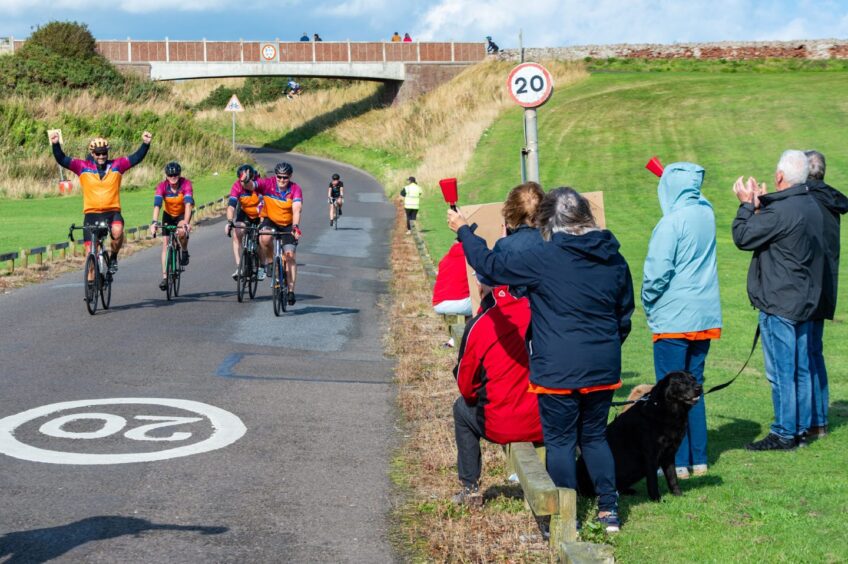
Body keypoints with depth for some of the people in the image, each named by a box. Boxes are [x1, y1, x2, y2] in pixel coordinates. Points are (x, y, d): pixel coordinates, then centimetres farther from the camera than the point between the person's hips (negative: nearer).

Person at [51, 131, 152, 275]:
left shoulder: (117, 165, 2)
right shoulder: (83, 167, 1)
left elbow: (136, 158, -5)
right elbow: (63, 160, -6)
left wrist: (145, 144, -20)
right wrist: (56, 145, -22)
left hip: (112, 212, -1)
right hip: (91, 213, 1)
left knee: (117, 231, -33)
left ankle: (113, 257, -4)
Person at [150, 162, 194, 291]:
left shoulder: (186, 184, -28)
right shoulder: (162, 186, -24)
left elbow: (188, 204, -38)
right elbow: (157, 205, -35)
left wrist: (186, 223, -52)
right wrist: (154, 222, -51)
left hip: (183, 214, -2)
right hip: (168, 215, 2)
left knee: (182, 232, -33)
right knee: (165, 244, -8)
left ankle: (184, 252, -2)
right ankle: (165, 277, -7)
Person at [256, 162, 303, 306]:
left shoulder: (295, 189, -20)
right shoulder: (268, 184, -16)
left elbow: (296, 209, -33)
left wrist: (295, 226, -48)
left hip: (288, 225, 0)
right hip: (270, 220, 0)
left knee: (290, 254, -13)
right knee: (265, 238, -34)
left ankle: (291, 290, -6)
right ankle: (269, 262, -5)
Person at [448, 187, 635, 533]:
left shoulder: (544, 258, -13)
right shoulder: (614, 260, 4)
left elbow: (492, 265, -7)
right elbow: (624, 316, 14)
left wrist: (463, 231, 6)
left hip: (558, 370, -5)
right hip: (603, 369, 5)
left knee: (560, 441, 6)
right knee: (595, 436, 19)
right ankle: (609, 508, 17)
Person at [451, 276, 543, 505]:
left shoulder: (477, 325, -13)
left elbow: (466, 387, -2)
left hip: (500, 426, -2)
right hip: (544, 424, 2)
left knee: (462, 408, 30)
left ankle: (470, 489, 32)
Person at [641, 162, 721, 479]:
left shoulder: (671, 223, -17)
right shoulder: (707, 213, 3)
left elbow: (657, 272, -16)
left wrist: (648, 303, -1)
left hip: (673, 319, -7)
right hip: (705, 318, 7)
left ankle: (678, 462, 2)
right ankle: (698, 458, 17)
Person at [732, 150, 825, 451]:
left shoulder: (780, 211, -21)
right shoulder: (811, 206, 9)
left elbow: (743, 237, -14)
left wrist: (747, 205, -2)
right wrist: (760, 204, 16)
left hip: (779, 303, -9)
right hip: (805, 301, 9)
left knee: (781, 372, -3)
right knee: (801, 369, 14)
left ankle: (783, 434, 1)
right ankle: (800, 429, 20)